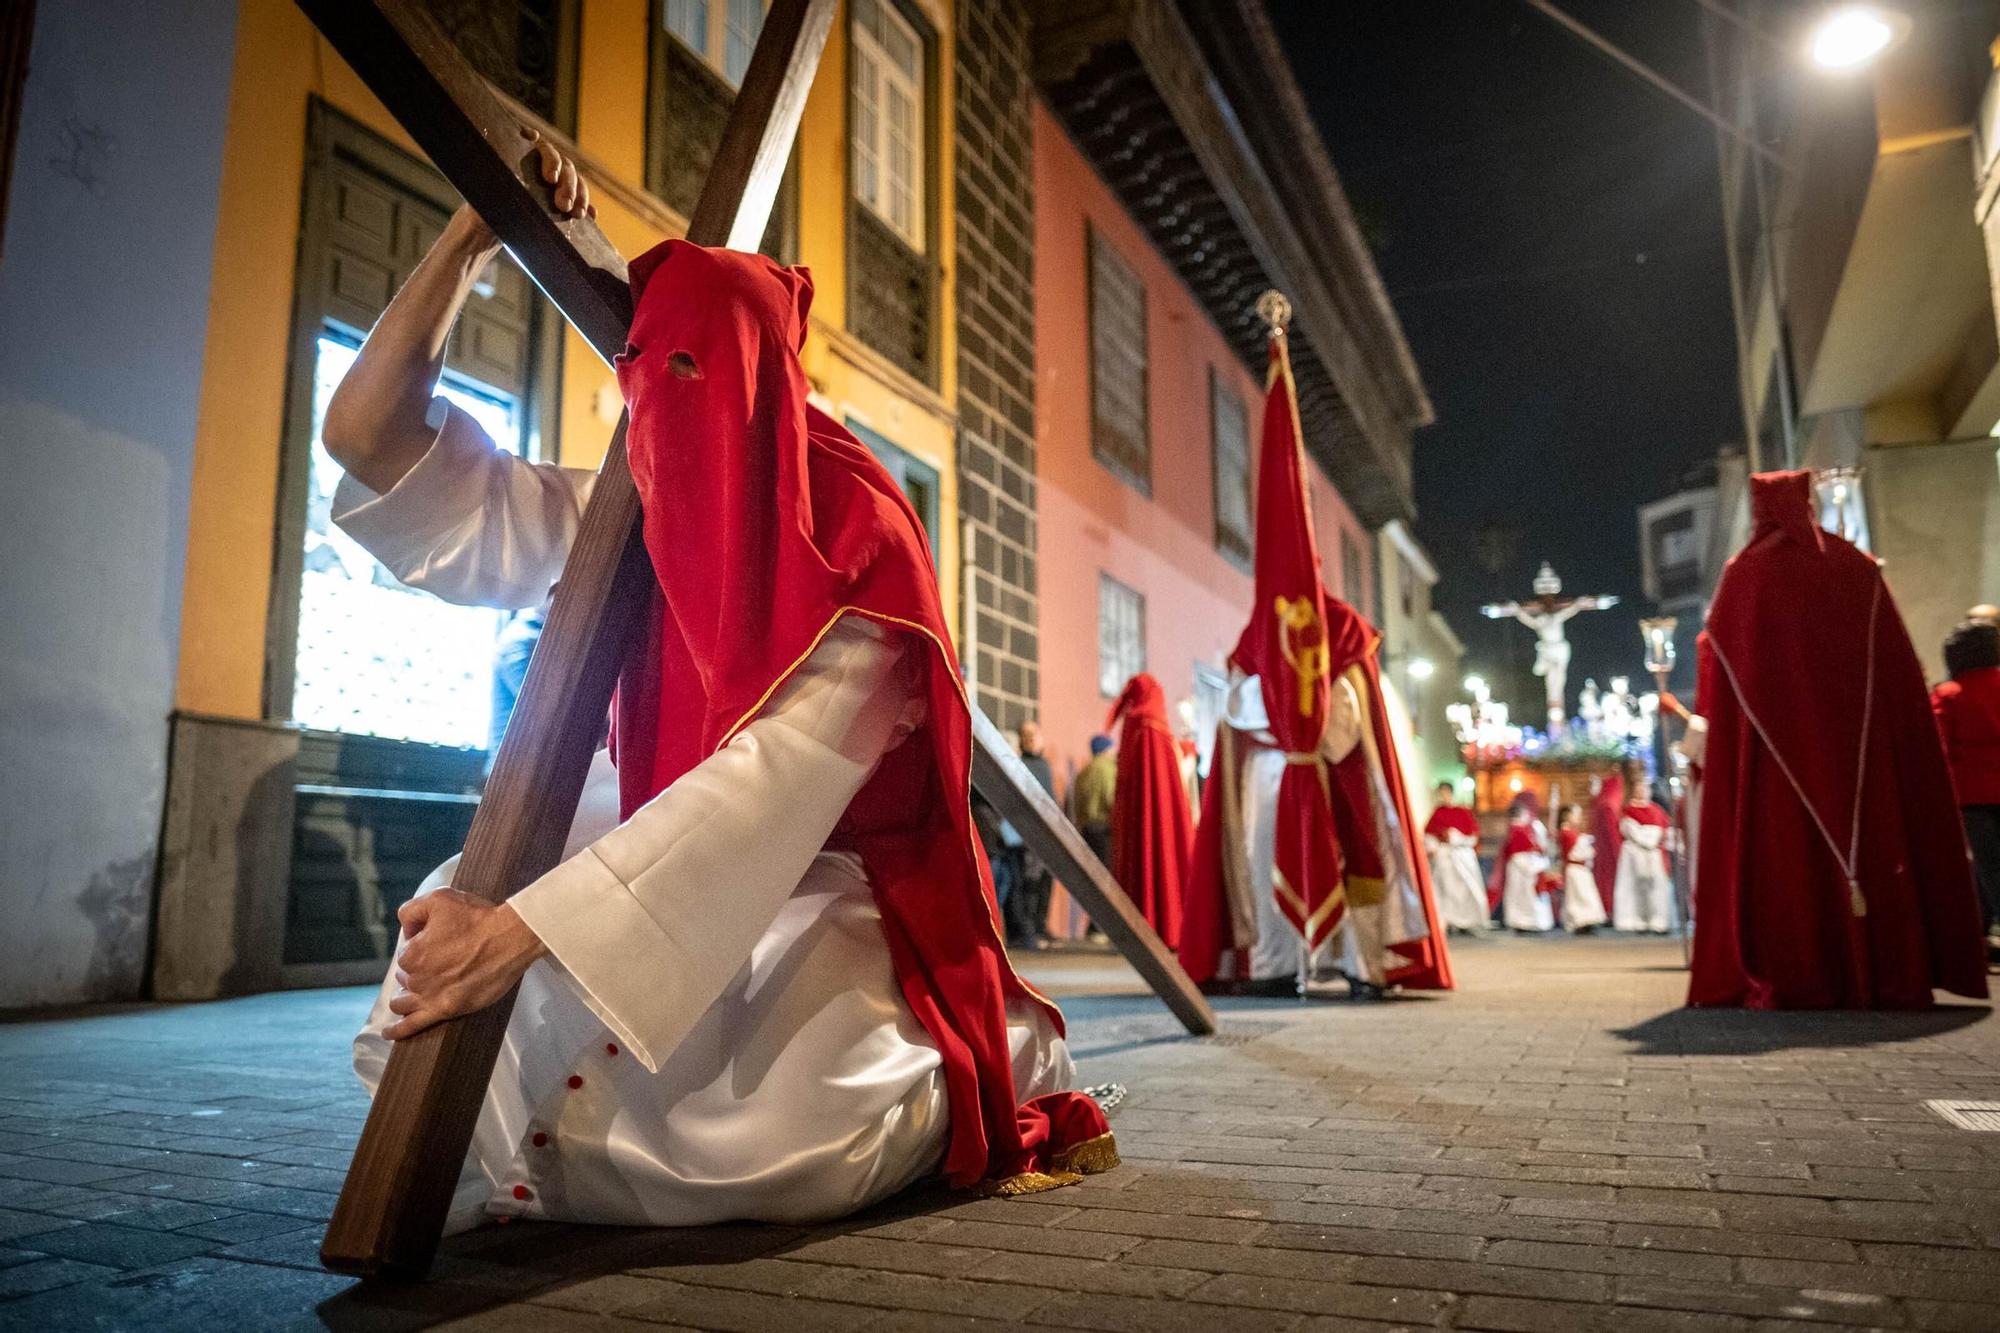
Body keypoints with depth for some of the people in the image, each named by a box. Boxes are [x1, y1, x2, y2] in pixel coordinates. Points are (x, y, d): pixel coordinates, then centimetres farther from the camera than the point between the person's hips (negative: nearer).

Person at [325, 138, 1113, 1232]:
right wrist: (472, 234, -8)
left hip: (822, 900, -5)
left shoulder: (855, 538, -17)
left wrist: (522, 928, -35)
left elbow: (774, 781, -28)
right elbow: (369, 439, 1)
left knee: (777, 1131, -30)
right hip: (662, 879, 5)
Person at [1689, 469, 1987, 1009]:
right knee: (1877, 840, 6)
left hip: (1779, 738, -3)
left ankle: (1792, 978, -4)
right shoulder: (1858, 566, 9)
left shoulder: (1747, 572, 0)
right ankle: (1892, 973, 7)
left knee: (1786, 849, -1)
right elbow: (1896, 664, 8)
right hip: (1859, 738, 3)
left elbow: (1715, 648, 3)